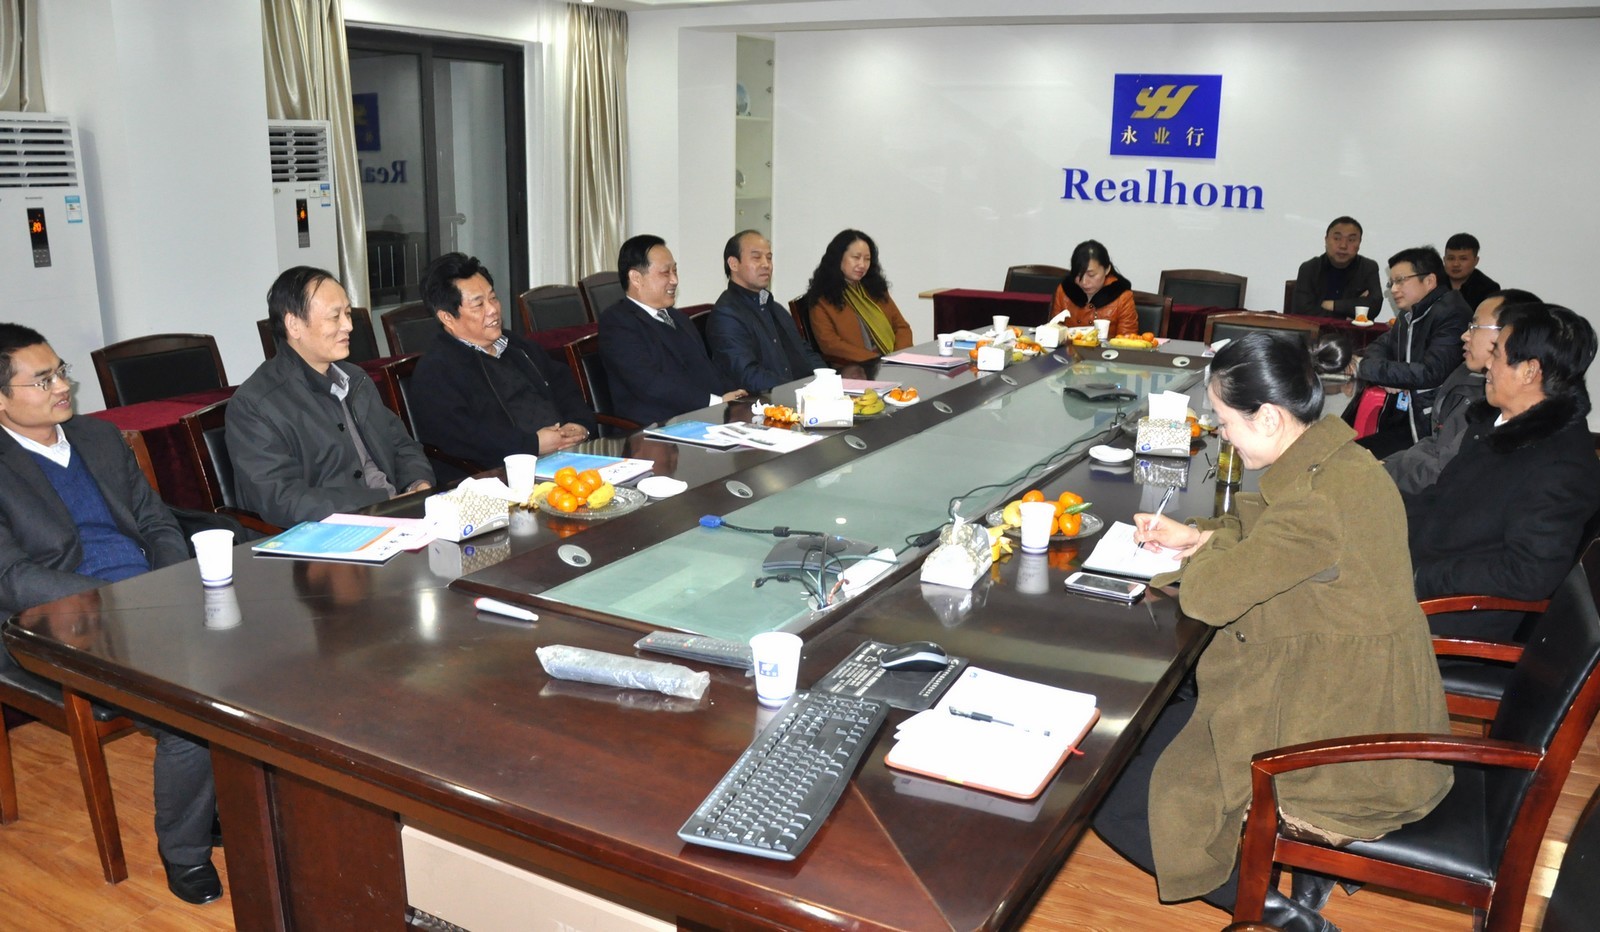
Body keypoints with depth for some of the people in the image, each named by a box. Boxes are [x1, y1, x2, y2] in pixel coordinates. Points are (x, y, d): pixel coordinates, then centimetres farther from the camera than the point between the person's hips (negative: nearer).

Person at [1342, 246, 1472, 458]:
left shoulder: (1451, 314, -14)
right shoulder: (1409, 314, 11)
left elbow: (1430, 373, -23)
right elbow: (1380, 345, 20)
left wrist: (1364, 367, -18)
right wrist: (1385, 375, -5)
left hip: (1429, 426, -8)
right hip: (1401, 415, 8)